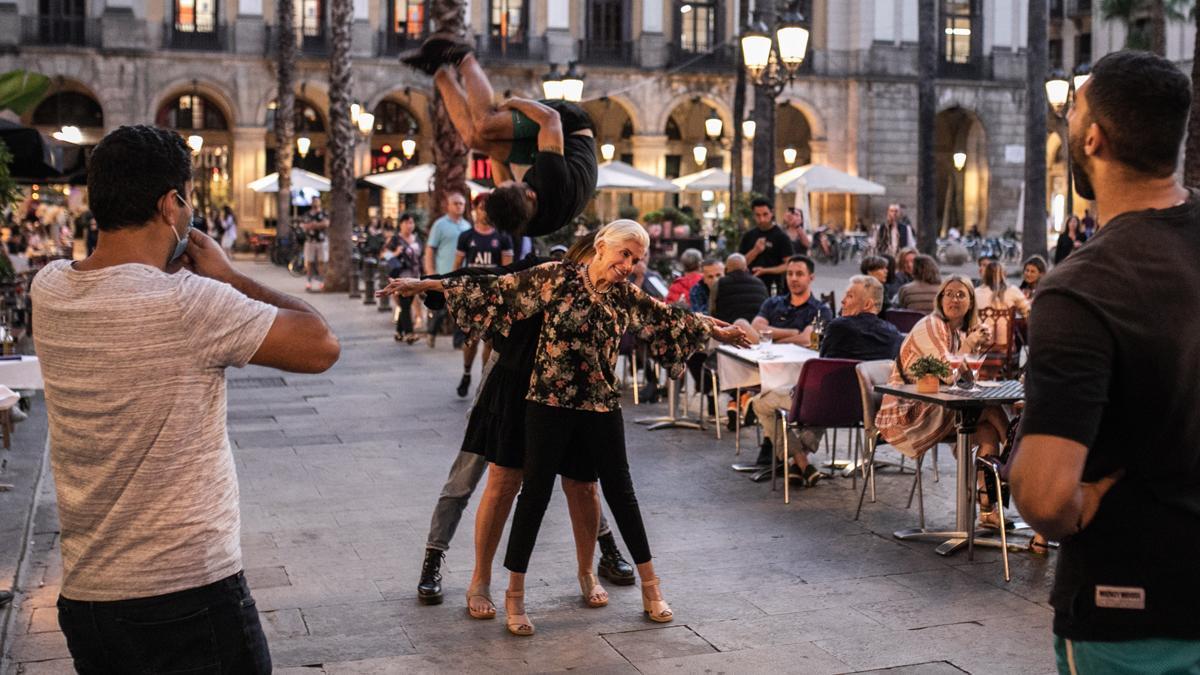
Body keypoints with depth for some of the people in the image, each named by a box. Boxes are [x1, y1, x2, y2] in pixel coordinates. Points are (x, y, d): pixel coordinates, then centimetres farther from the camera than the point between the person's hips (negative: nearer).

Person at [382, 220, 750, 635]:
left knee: (620, 491, 11)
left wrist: (718, 332, 30)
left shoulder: (627, 298, 5)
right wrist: (423, 285, -9)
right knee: (535, 492, 1)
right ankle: (515, 594, 13)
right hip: (549, 402, -3)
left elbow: (670, 319, 20)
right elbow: (494, 290, -7)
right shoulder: (556, 277, -7)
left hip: (602, 406, 3)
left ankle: (649, 585, 24)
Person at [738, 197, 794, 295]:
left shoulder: (781, 237, -2)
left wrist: (765, 270, -18)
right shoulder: (748, 237, 12)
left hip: (772, 288, -4)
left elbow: (788, 265, -7)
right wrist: (755, 251, -8)